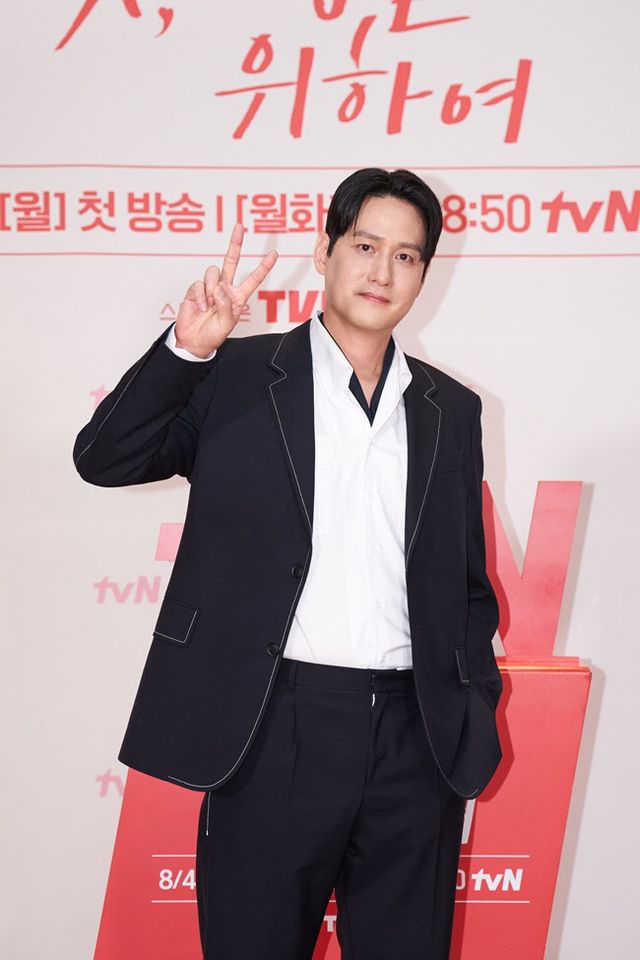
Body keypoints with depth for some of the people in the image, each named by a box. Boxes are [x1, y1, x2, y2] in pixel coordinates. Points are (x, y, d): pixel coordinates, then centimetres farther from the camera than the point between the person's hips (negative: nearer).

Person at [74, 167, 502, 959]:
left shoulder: (451, 410, 12)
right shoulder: (237, 377, 2)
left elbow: (468, 580, 16)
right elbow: (103, 459, -7)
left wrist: (476, 703, 8)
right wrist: (187, 349, -18)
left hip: (415, 743, 3)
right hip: (275, 729, -3)